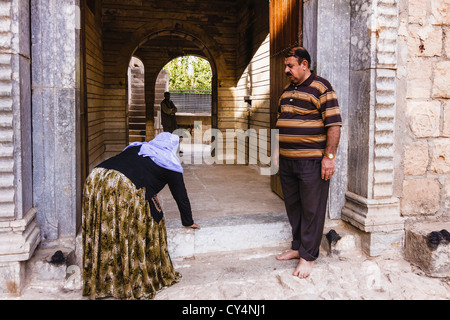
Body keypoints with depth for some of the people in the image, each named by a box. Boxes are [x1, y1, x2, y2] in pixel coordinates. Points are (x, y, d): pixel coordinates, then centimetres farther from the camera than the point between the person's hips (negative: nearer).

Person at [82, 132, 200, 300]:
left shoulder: (135, 148, 31)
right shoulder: (170, 164, 18)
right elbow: (181, 195, 25)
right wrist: (188, 222, 38)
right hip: (126, 188, -6)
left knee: (102, 234, 15)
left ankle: (99, 282, 30)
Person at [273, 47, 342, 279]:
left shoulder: (320, 88, -9)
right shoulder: (287, 91, 16)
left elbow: (334, 124, -14)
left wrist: (329, 157, -18)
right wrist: (278, 149, 17)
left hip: (311, 161, -8)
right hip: (287, 161, 8)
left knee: (311, 209, 1)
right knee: (293, 206, 15)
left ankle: (308, 256, 11)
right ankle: (297, 247, 30)